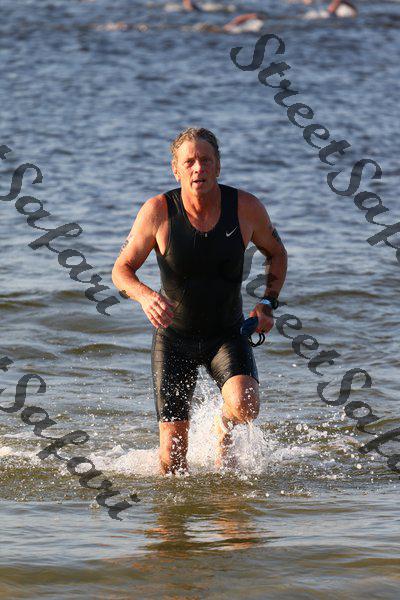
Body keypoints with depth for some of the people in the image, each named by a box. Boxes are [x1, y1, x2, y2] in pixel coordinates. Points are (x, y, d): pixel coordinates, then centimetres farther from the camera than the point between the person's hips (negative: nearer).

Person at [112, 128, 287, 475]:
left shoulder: (247, 208, -12)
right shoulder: (158, 211, -16)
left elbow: (276, 253, 8)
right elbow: (121, 270, -10)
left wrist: (268, 304, -5)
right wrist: (145, 295, -32)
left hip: (228, 334, 1)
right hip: (174, 337, -1)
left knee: (245, 407, -29)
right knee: (173, 460, -7)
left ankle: (223, 426, 10)